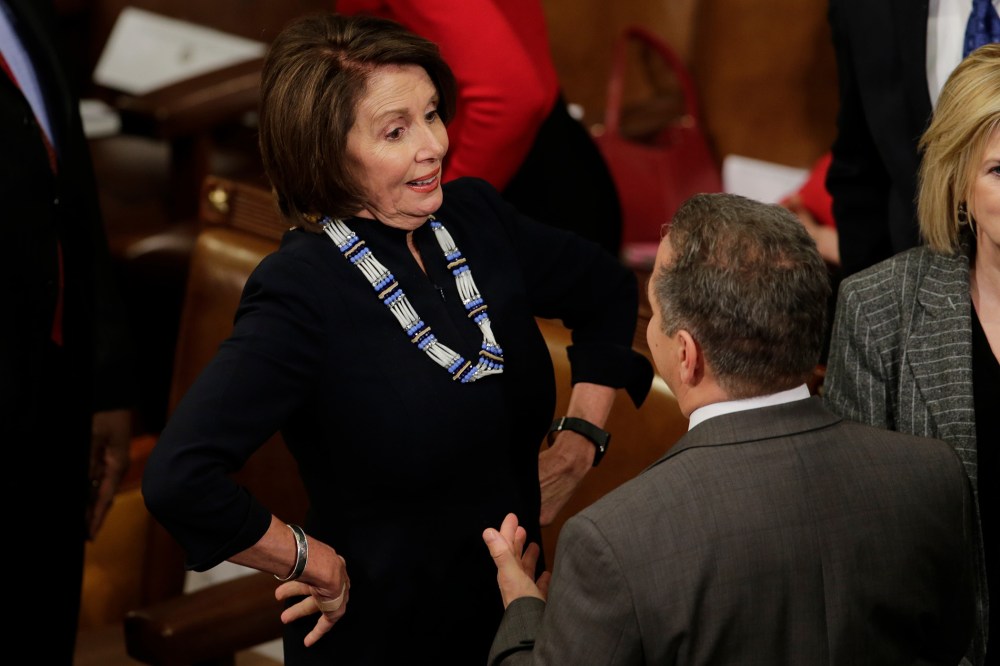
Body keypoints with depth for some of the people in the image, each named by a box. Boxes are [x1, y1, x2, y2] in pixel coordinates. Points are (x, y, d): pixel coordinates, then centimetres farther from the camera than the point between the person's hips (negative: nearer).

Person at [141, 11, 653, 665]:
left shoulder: (477, 219, -5)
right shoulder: (301, 290, -24)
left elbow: (609, 291, 14)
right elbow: (178, 480, -35)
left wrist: (578, 442, 4)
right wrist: (311, 563, -22)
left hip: (510, 613, 6)